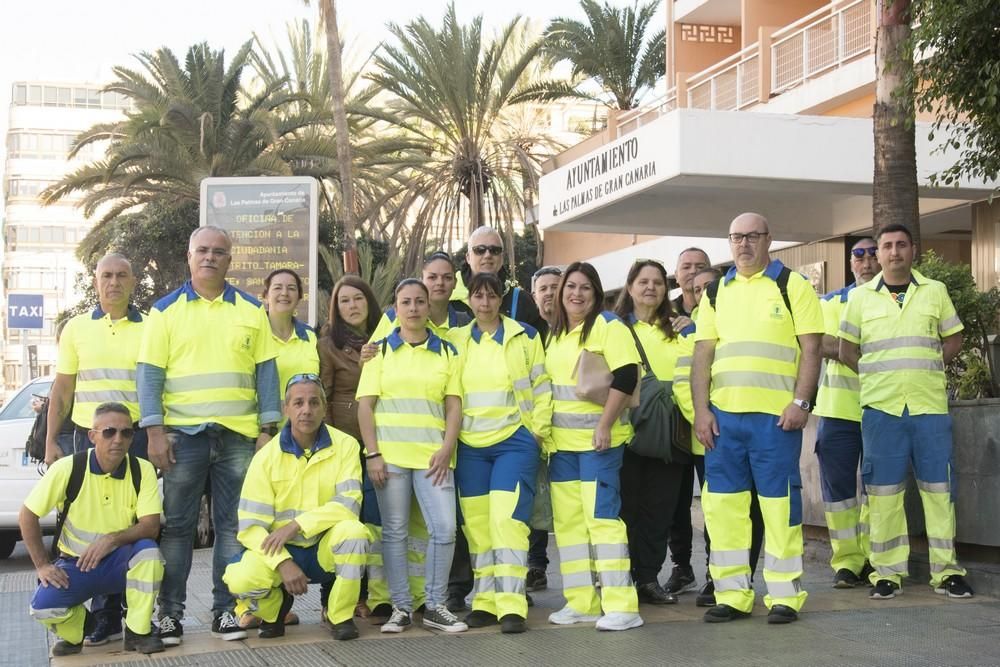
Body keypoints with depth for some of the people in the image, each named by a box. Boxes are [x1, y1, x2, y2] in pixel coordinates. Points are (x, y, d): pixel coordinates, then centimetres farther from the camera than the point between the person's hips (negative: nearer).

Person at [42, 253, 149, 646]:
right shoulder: (77, 328, 11)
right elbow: (61, 390, 12)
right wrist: (51, 441, 5)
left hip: (137, 437, -1)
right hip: (88, 436, 1)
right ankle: (105, 616, 8)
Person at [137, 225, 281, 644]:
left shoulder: (251, 310, 8)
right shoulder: (165, 310, 4)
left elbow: (266, 371, 8)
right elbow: (150, 373, 1)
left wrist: (268, 429, 1)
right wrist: (155, 431, -8)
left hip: (239, 435, 2)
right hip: (183, 433, -1)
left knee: (232, 527, 5)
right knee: (177, 526, 3)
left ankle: (225, 609, 13)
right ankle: (170, 611, 11)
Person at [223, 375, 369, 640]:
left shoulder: (345, 445, -9)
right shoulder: (266, 457, -10)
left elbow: (349, 503, -18)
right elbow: (250, 526, -12)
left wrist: (297, 525, -26)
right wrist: (284, 563, -26)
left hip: (325, 550, 0)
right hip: (281, 551, 0)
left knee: (353, 530, -33)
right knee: (241, 579, -30)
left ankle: (340, 616, -9)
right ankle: (276, 606, 9)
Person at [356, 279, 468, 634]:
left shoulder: (446, 352, 11)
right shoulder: (380, 350, 7)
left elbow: (454, 405, 7)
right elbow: (365, 405, 3)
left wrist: (447, 449, -6)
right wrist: (373, 454, -6)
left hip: (433, 455, 1)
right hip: (389, 454, -1)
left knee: (444, 528, -6)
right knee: (394, 532, 3)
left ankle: (435, 606, 8)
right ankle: (401, 607, 13)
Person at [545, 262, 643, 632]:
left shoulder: (608, 326, -7)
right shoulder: (555, 333, 17)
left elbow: (626, 377, -15)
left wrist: (604, 425, -21)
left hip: (598, 440, -8)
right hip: (561, 441, 8)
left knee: (601, 516, -11)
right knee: (568, 520, 8)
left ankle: (620, 606, -8)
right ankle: (581, 602, 15)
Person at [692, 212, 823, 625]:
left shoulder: (791, 285, 4)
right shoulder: (716, 292, 15)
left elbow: (810, 348, -2)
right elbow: (702, 353, 11)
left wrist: (800, 403, -11)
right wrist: (701, 409, 2)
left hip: (775, 415, -4)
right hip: (722, 414, 4)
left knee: (779, 502, -1)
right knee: (723, 504, 5)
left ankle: (785, 595, 8)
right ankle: (732, 594, 13)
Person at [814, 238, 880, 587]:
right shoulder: (832, 302, 10)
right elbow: (824, 346, -5)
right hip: (839, 408, 0)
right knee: (838, 485, -2)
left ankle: (872, 558, 13)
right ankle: (846, 560, 5)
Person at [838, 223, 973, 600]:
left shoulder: (935, 291, 8)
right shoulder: (861, 297, 6)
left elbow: (954, 340, 14)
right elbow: (847, 350, 11)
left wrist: (929, 369, 2)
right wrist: (876, 375, 3)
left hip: (930, 405, 1)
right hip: (880, 407, 0)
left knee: (939, 487, 1)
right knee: (883, 490, 1)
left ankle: (946, 570, 8)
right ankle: (887, 572, 8)